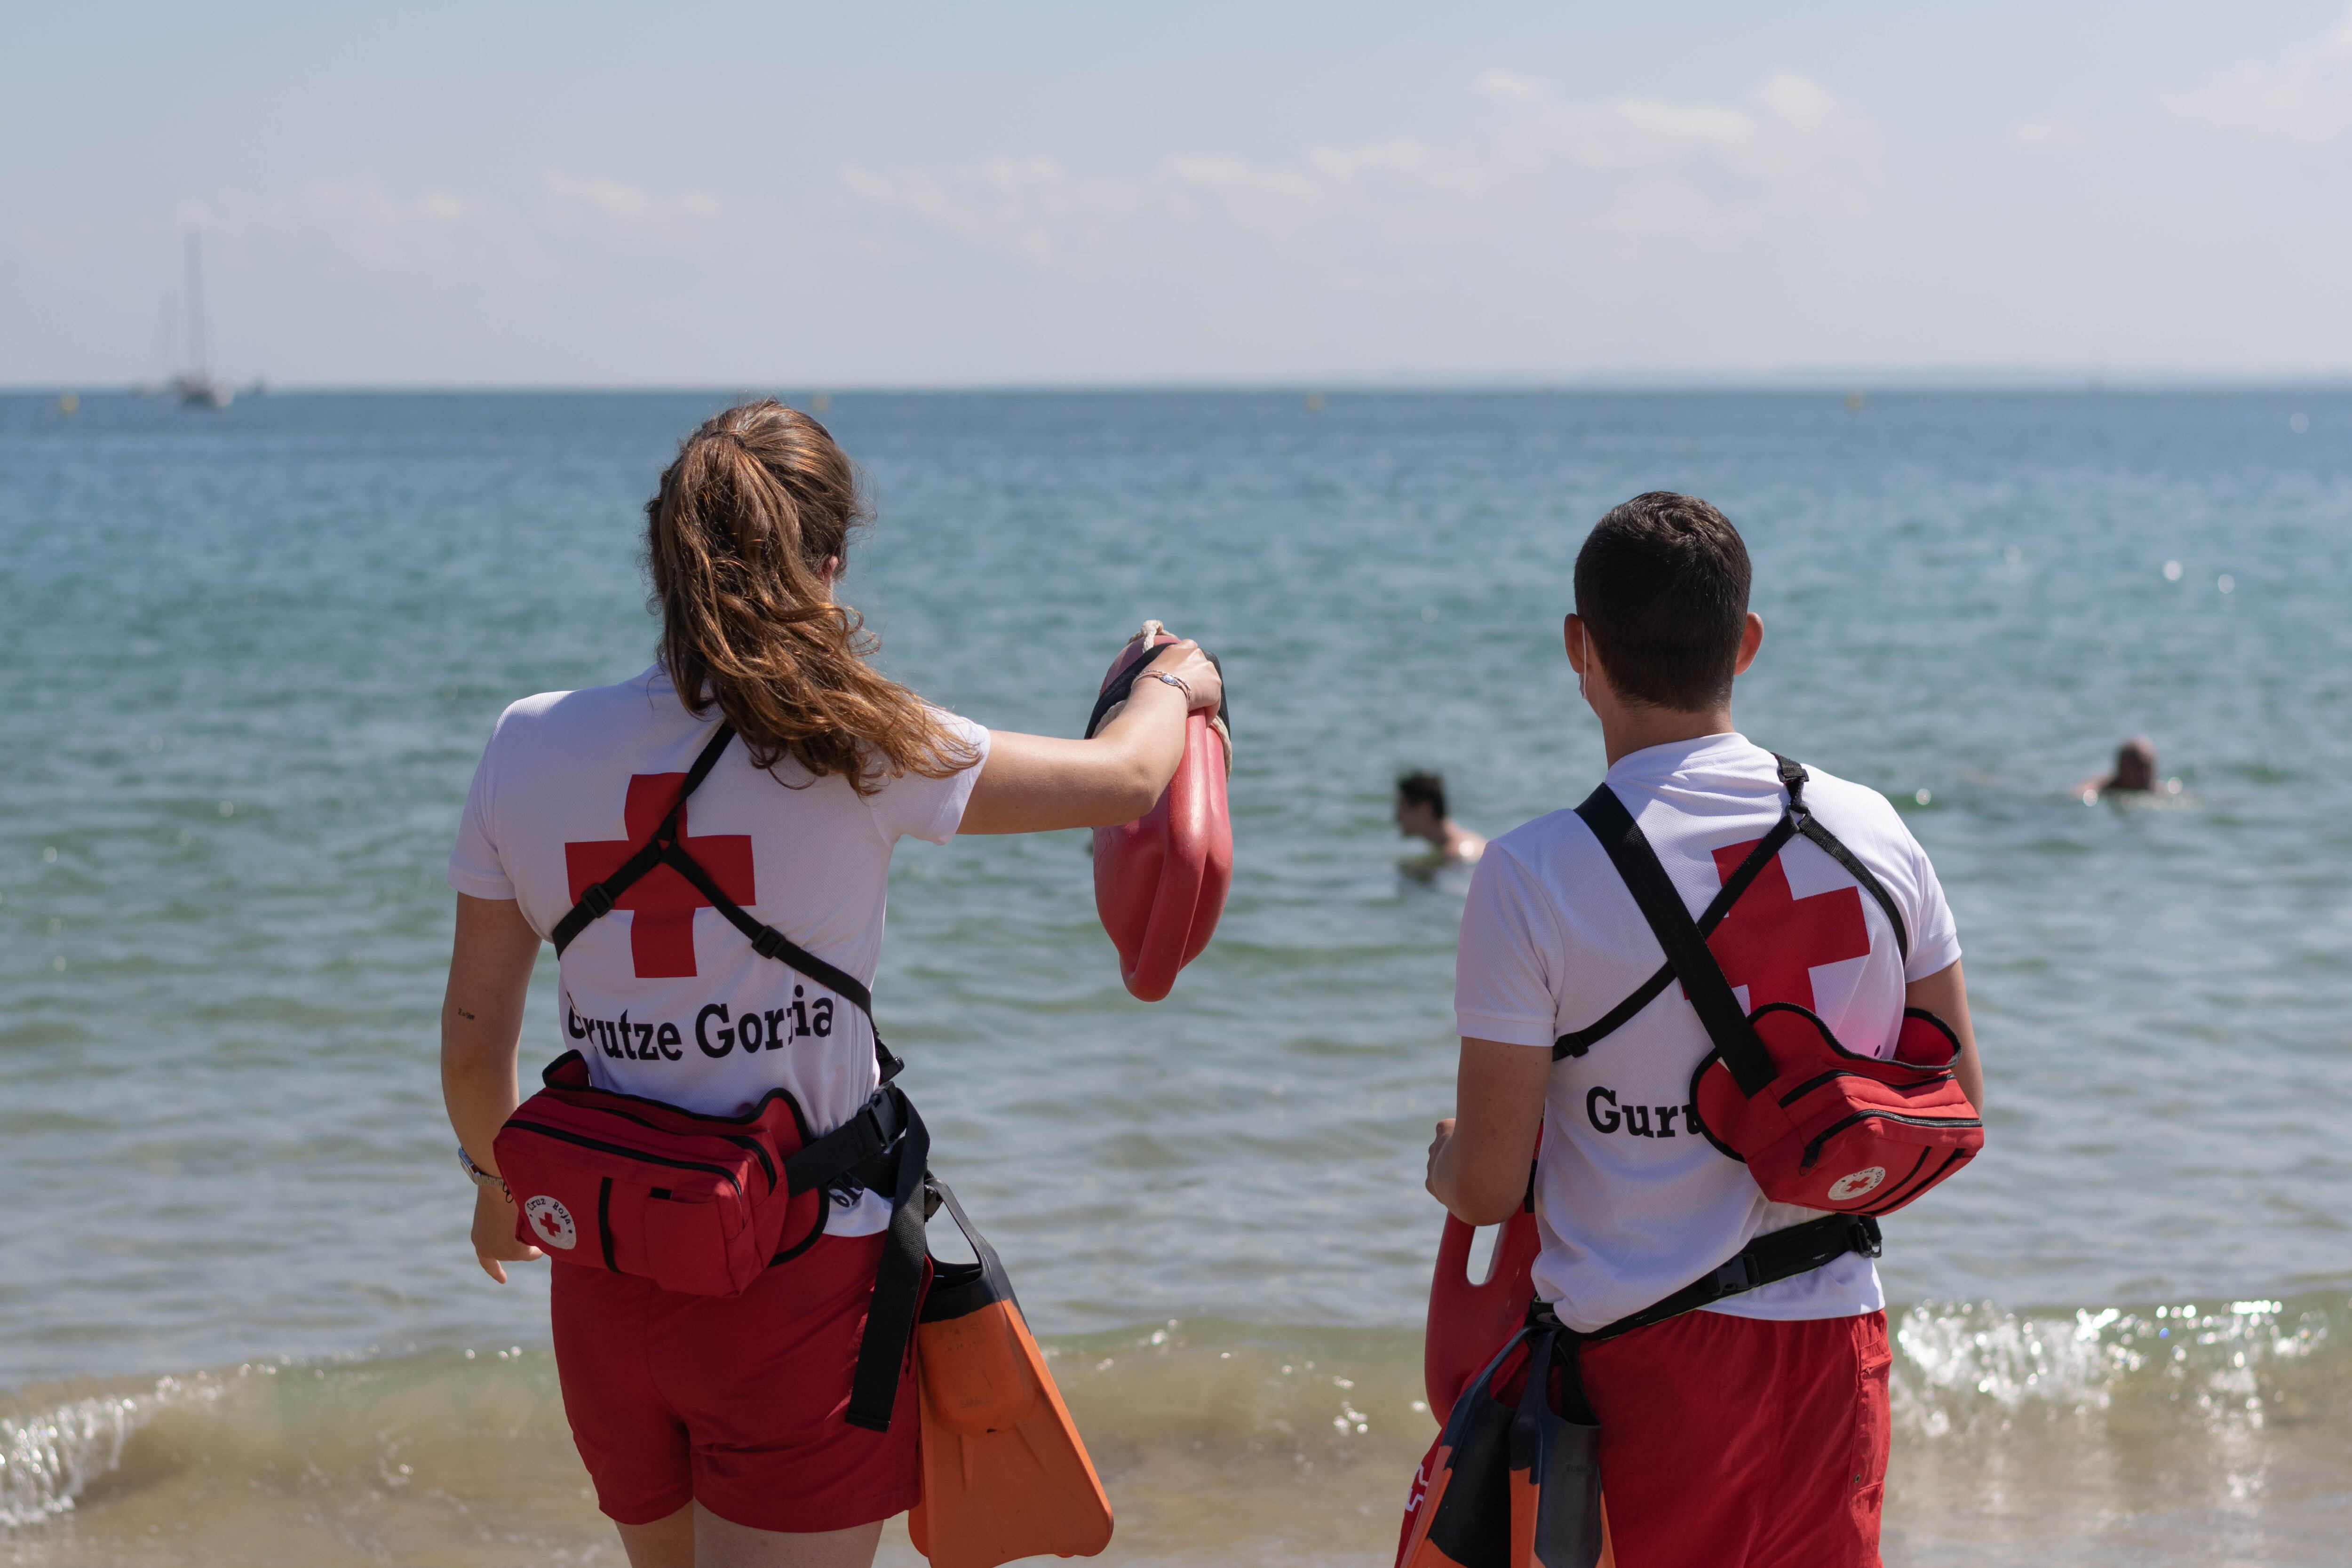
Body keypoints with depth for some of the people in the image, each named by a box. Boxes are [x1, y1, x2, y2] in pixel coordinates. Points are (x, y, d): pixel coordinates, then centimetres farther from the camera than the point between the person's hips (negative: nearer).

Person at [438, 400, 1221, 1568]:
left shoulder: (527, 747, -3)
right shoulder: (849, 748, -13)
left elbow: (474, 1039, 6)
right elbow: (1122, 779, -1)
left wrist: (498, 1177, 26)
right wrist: (1175, 685, 22)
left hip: (606, 1284, 5)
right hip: (799, 1284, -4)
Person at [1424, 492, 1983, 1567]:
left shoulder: (1534, 875, -13)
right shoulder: (1874, 832, 1)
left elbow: (1488, 1189, -8)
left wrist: (1444, 1159, 15)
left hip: (1641, 1360, -4)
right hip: (1838, 1341, 4)